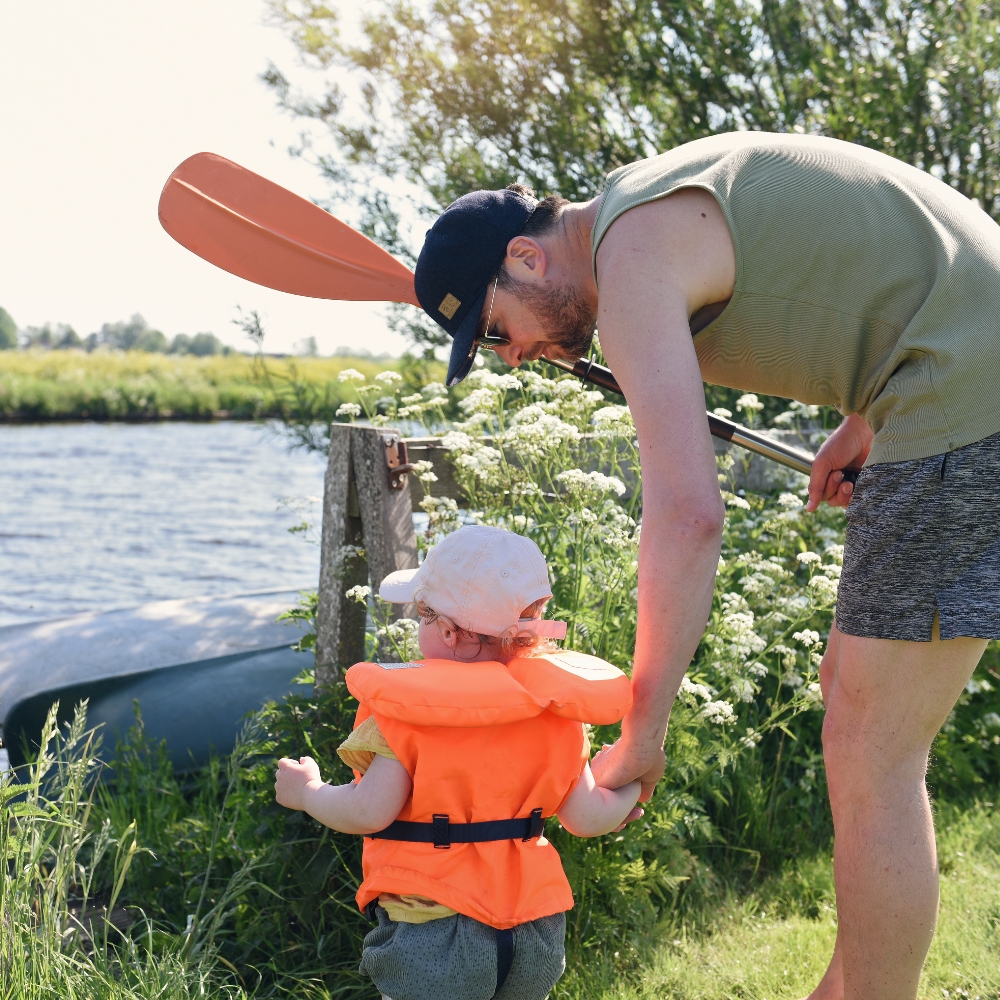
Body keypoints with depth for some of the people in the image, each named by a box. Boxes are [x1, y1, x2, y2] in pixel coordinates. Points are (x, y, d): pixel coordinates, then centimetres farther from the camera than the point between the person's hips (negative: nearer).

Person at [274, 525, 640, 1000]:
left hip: (430, 939, -5)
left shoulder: (406, 710, -15)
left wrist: (307, 791, 2)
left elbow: (368, 813, -18)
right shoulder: (556, 710, 0)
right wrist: (629, 790, 22)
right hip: (535, 933, 5)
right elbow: (588, 818, 1)